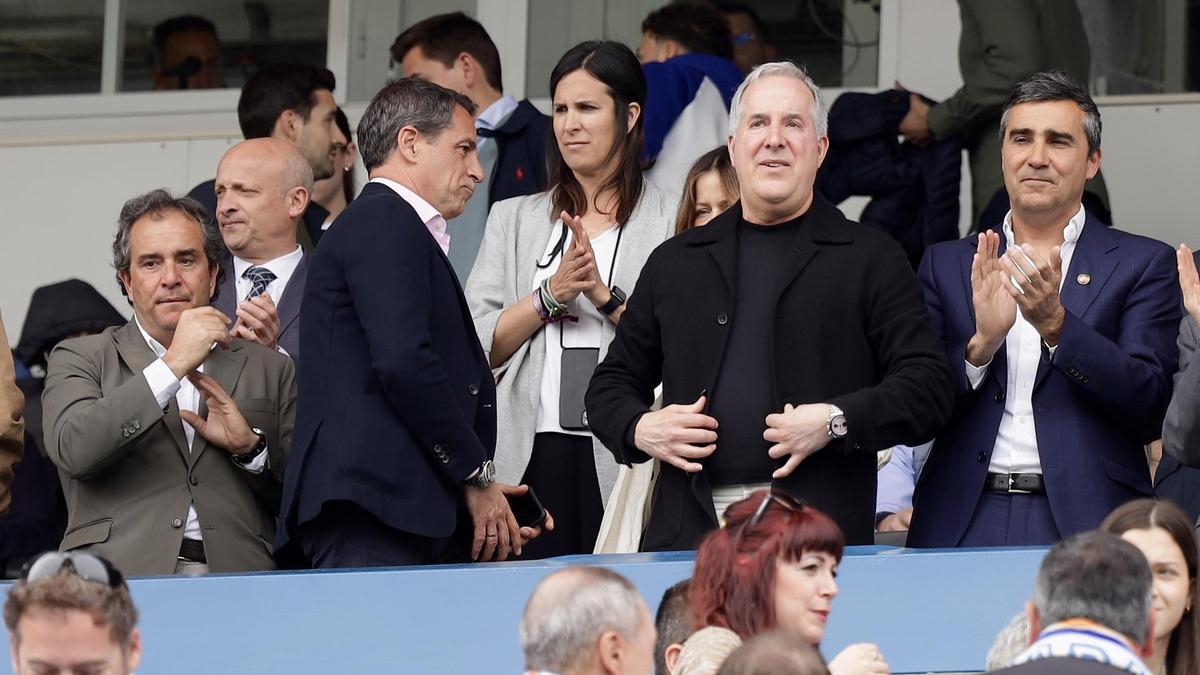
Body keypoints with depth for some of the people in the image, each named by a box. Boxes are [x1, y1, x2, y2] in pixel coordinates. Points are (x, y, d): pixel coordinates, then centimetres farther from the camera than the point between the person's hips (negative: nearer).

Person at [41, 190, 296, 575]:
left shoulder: (270, 369, 20)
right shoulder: (80, 359, 14)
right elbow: (72, 449, -7)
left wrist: (250, 446, -2)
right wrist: (173, 365, -9)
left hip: (237, 584, 2)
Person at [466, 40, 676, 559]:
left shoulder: (672, 221, 5)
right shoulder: (515, 219, 16)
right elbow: (475, 346, 6)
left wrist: (606, 295, -13)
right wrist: (551, 295, -7)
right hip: (533, 456, 2)